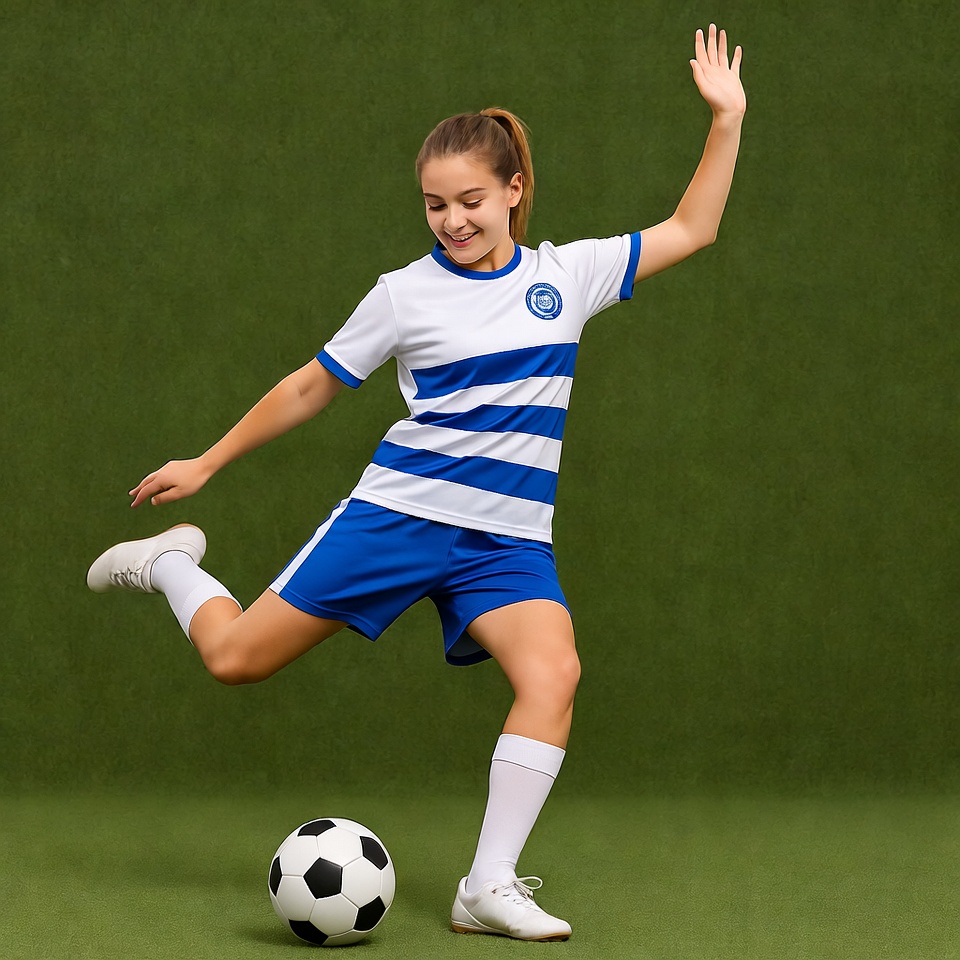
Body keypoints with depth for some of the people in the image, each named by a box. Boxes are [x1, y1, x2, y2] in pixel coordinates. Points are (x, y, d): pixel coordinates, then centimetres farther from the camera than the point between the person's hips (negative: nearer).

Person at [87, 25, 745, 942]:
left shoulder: (567, 274, 6)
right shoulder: (404, 292, 0)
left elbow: (688, 231, 12)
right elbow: (311, 387, 9)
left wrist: (726, 119, 3)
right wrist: (206, 463, 13)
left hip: (507, 540, 2)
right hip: (396, 513, -2)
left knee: (553, 673, -25)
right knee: (235, 656, -4)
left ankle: (489, 886, -18)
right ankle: (172, 564, 30)